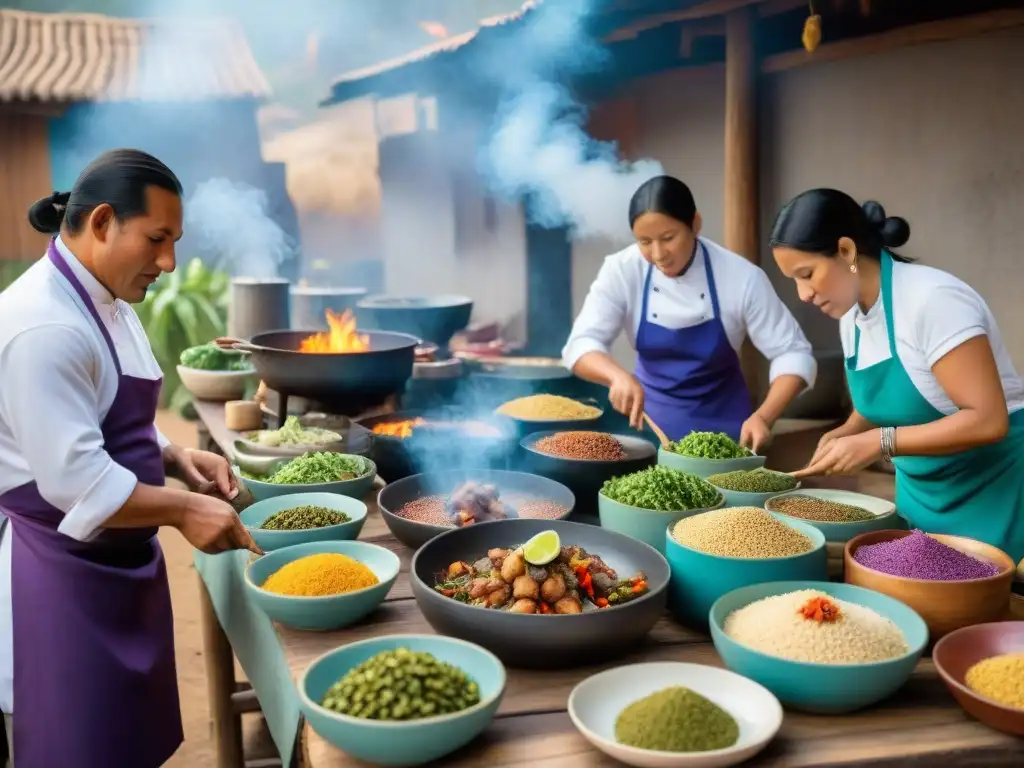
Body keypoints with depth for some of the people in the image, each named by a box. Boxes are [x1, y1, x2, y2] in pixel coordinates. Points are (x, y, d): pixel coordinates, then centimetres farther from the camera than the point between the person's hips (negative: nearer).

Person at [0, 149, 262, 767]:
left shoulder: (107, 302, 9)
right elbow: (72, 478, -26)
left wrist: (174, 455, 2)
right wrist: (181, 510, -21)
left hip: (119, 561, 10)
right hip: (63, 573, -9)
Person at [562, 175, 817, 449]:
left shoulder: (742, 277, -21)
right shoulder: (622, 270, -17)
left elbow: (793, 354, -17)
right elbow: (581, 344, -21)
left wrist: (764, 416, -33)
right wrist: (619, 375, -43)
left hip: (720, 422, -1)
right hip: (650, 417, 1)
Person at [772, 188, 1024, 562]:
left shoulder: (931, 299, -24)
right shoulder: (852, 316, 0)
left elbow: (987, 420, -27)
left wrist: (878, 443, -28)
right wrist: (847, 433, -6)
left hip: (991, 494, -7)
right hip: (922, 497, 7)